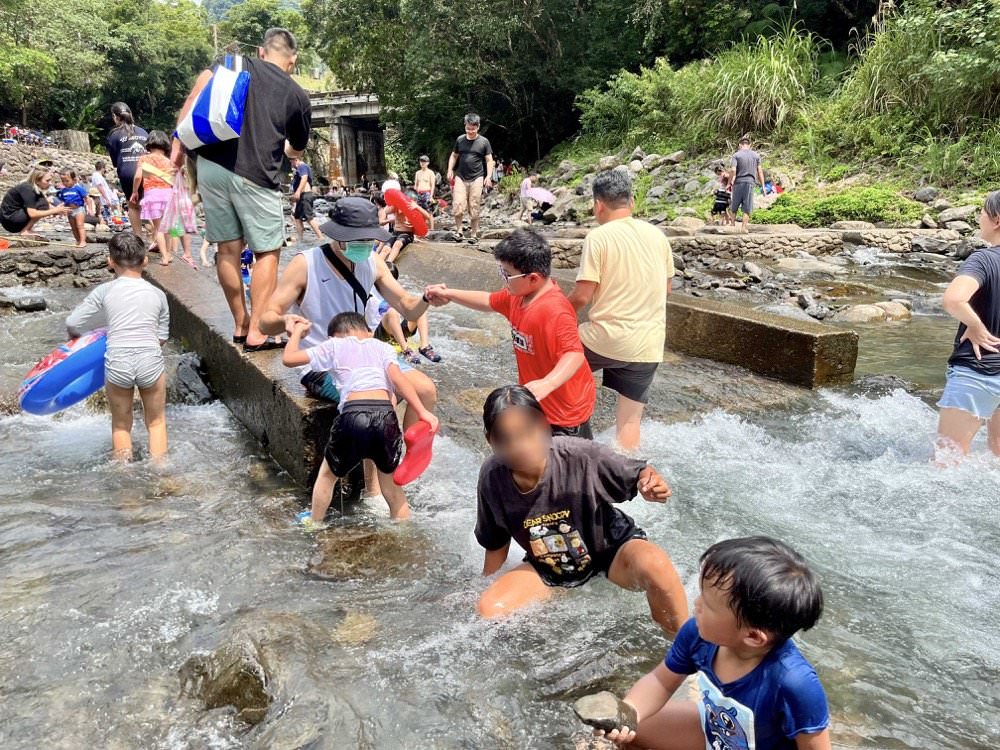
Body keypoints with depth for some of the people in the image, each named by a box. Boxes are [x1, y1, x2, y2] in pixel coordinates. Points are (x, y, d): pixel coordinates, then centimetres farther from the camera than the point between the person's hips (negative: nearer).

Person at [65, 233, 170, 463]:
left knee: (121, 425, 19)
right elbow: (162, 337, 11)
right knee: (156, 422, 18)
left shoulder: (104, 292, 3)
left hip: (117, 363, 0)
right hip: (151, 361, 0)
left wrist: (77, 337, 31)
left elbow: (72, 324, 9)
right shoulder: (158, 294, 7)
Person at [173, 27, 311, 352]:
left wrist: (179, 144, 0)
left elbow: (194, 99, -3)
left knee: (228, 249, 12)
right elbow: (297, 150, 26)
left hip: (210, 165, 3)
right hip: (254, 177, -3)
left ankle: (240, 325, 23)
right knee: (268, 252, 8)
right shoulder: (298, 96, 12)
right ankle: (256, 332, 4)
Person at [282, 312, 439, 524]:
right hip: (385, 415, 1)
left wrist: (297, 331, 39)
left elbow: (288, 358, 20)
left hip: (353, 415, -1)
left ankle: (314, 523, 42)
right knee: (391, 482, 21)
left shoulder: (334, 346, 19)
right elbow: (398, 379, 5)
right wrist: (422, 412, -2)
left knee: (328, 474, 26)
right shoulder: (383, 347, 22)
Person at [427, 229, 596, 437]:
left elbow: (575, 354, -42)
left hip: (565, 410, -9)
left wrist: (546, 384, -58)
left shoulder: (554, 311, -33)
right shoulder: (518, 294, -2)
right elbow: (489, 302, 16)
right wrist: (450, 294, 11)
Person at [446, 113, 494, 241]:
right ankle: (458, 231, 3)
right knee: (458, 205, -10)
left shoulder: (484, 141, 2)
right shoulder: (460, 140, 8)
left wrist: (489, 176, -9)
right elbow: (454, 156, 18)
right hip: (460, 177, 2)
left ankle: (474, 234, 9)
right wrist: (450, 170, 5)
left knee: (474, 208, 0)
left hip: (476, 178, -2)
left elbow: (489, 160, 3)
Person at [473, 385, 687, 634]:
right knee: (489, 610, -17)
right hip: (549, 570, 3)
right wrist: (486, 584, 7)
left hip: (612, 547, -3)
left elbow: (638, 473, -15)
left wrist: (650, 483, -38)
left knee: (654, 564, -36)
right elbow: (496, 543, -1)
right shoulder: (493, 478, -20)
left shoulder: (580, 456, -30)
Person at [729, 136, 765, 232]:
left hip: (738, 182, -1)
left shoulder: (736, 155, -1)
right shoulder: (756, 155, 7)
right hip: (750, 182, 1)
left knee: (734, 206, 12)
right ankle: (745, 227, 0)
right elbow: (760, 171, 6)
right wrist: (763, 185, 11)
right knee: (747, 207, 3)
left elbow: (733, 170, -12)